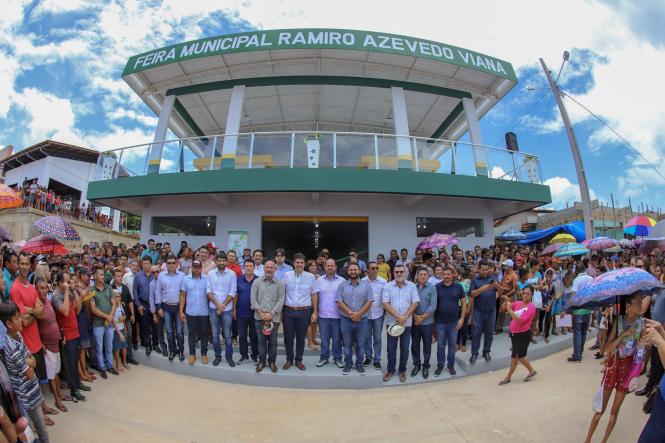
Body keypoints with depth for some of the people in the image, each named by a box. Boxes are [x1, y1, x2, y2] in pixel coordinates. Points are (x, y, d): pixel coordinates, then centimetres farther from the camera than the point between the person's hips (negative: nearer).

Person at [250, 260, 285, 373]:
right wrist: (260, 313, -10)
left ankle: (272, 361, 24)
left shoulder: (280, 284, 1)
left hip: (274, 317, 0)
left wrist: (271, 314, -12)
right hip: (259, 317, 1)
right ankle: (261, 361, 24)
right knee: (261, 340, 9)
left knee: (273, 341, 8)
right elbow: (253, 299, -1)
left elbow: (281, 300, -4)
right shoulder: (257, 282, 3)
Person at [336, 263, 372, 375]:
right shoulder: (342, 285, 1)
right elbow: (339, 302, -5)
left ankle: (359, 364, 24)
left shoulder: (366, 285, 1)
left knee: (360, 344, 10)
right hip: (346, 320, 0)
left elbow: (369, 302, -4)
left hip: (362, 320, 0)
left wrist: (358, 313, -15)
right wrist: (350, 313, -16)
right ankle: (348, 364, 23)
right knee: (347, 344, 10)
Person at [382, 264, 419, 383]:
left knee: (405, 348, 10)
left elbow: (415, 303, -4)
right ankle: (390, 370, 24)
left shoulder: (412, 286, 0)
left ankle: (402, 370, 26)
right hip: (392, 322, 0)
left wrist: (405, 317, -14)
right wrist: (398, 317, -16)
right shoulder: (387, 286, -3)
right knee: (391, 348, 7)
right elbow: (385, 304, -8)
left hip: (407, 323, 1)